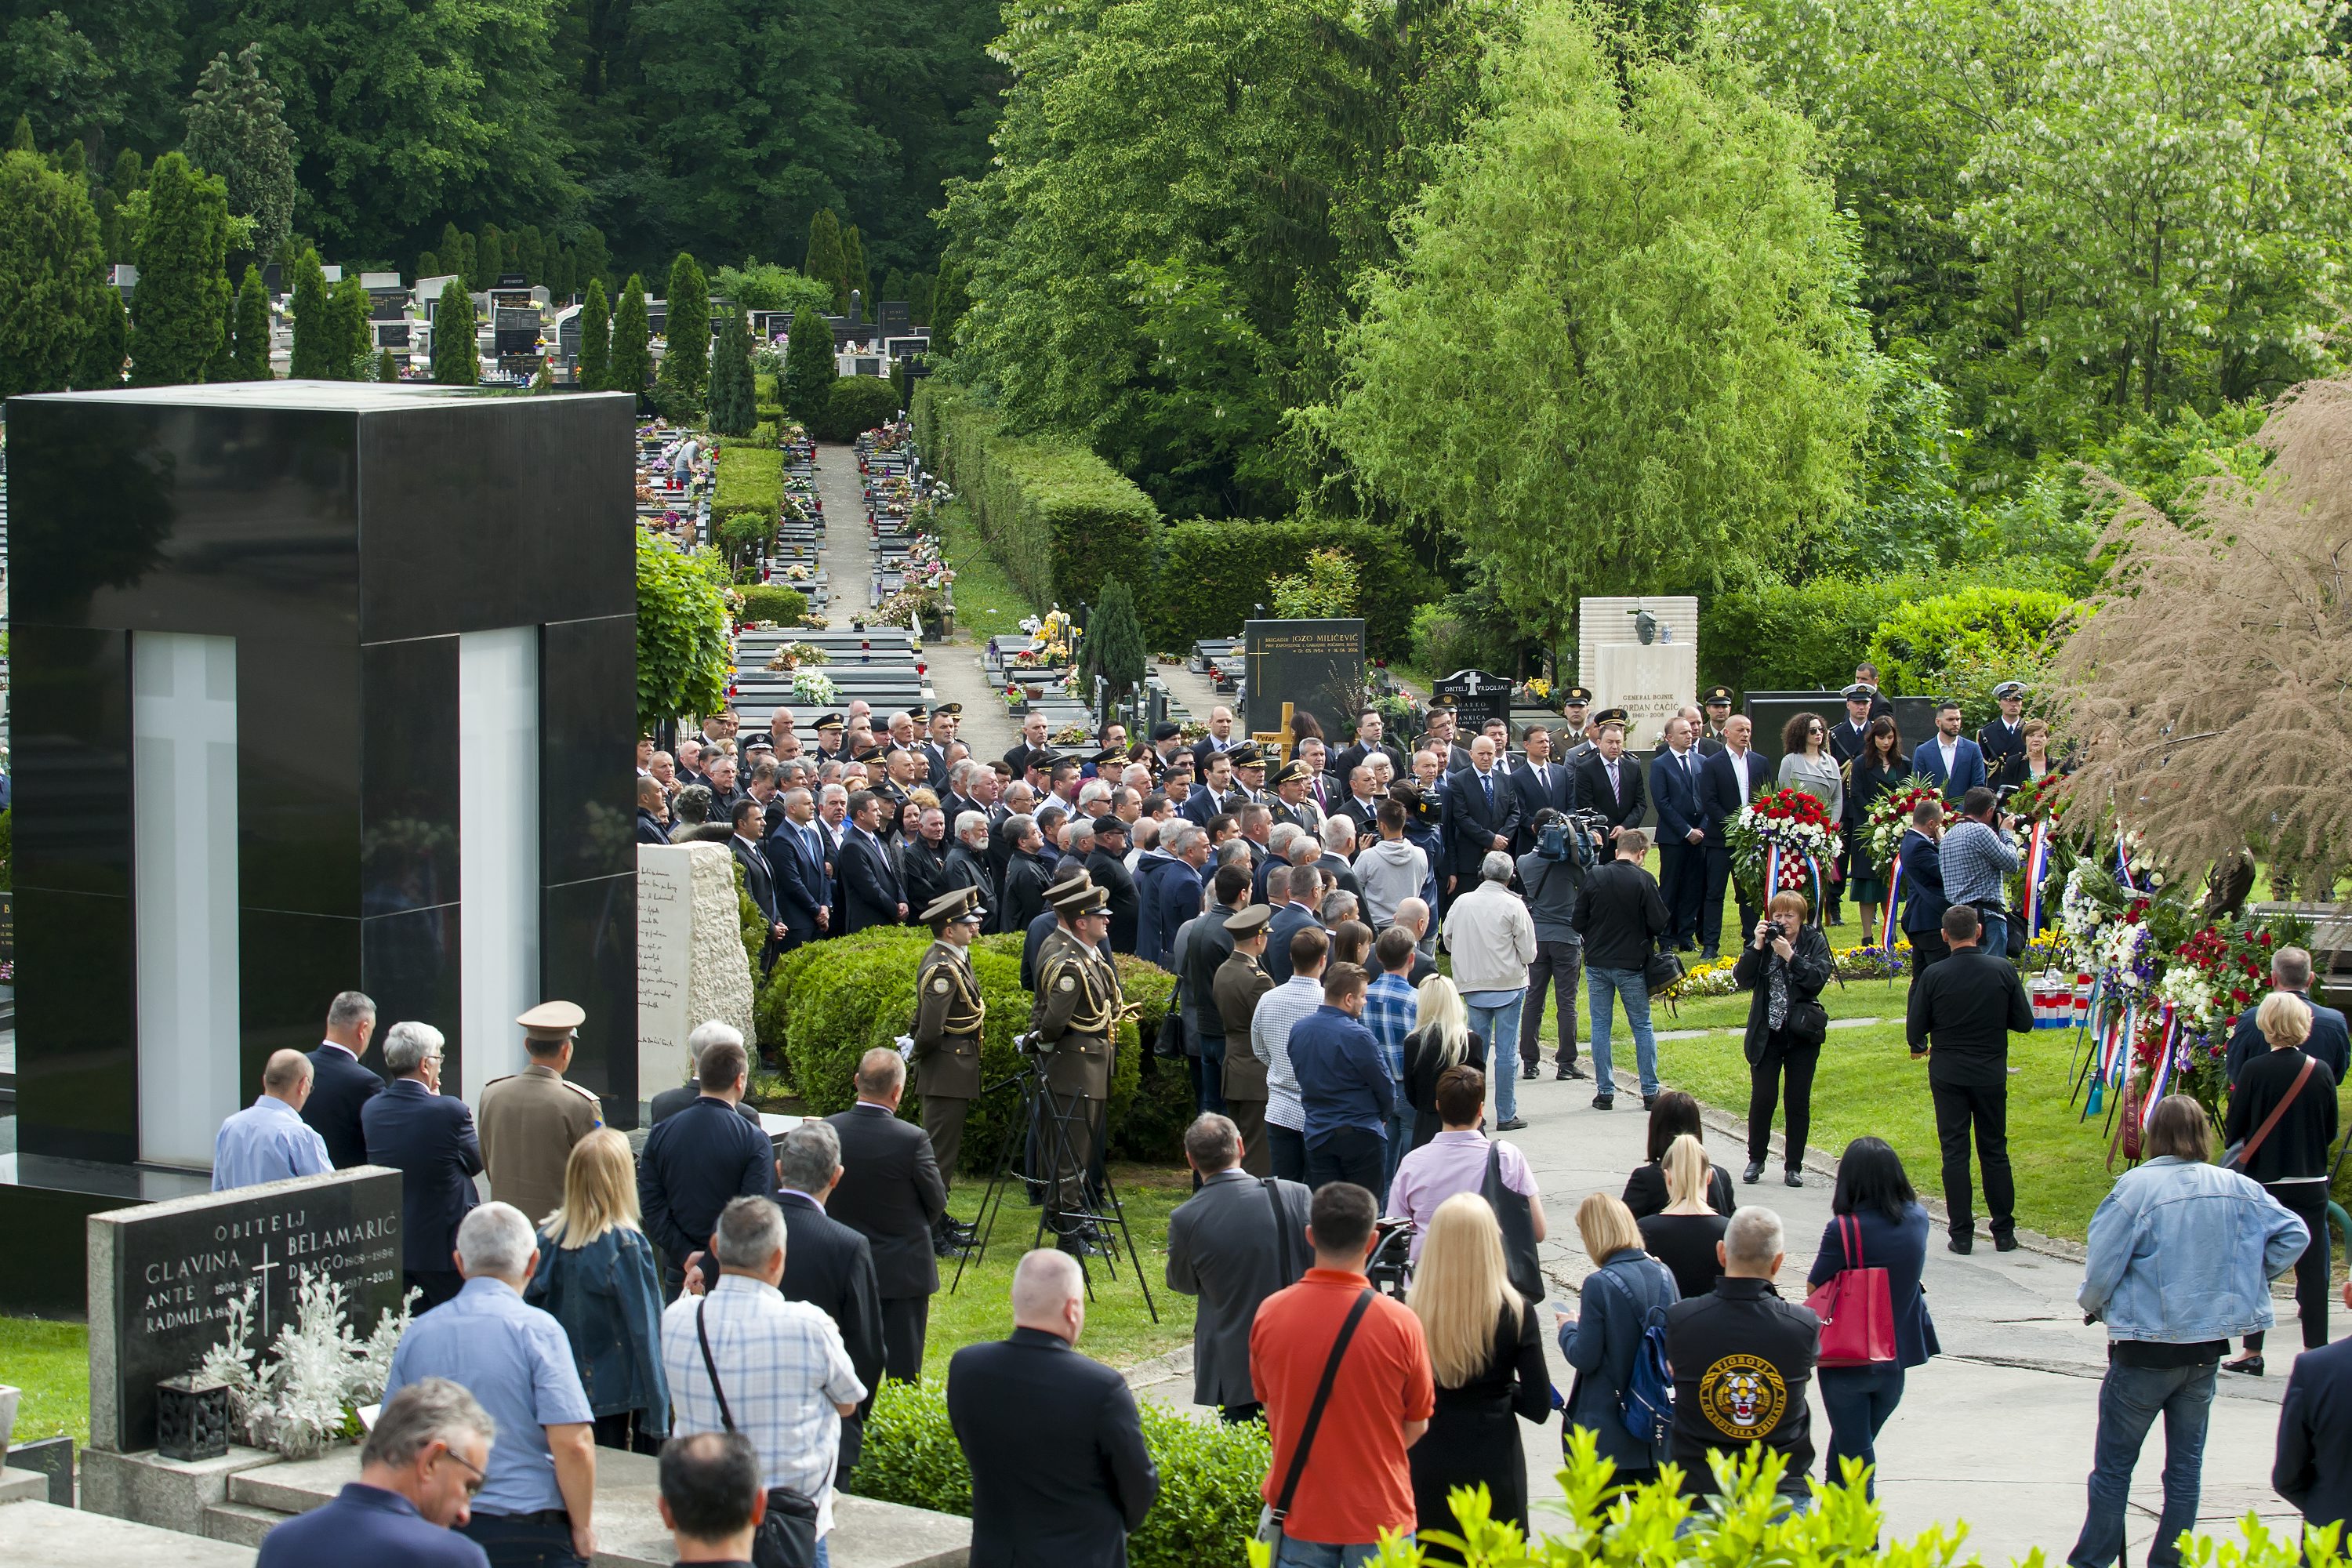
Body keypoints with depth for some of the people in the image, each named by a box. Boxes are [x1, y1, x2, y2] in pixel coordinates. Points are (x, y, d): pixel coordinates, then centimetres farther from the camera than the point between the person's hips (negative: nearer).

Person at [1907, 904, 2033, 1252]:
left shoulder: (1933, 976, -11)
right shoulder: (2002, 971, -8)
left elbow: (1915, 1027, -5)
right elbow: (2024, 1023, -2)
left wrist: (1920, 1047, 18)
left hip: (1948, 1075, -1)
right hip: (1991, 1075, 1)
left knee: (1954, 1152, 5)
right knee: (1995, 1151, 11)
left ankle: (1961, 1234, 4)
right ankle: (2004, 1233, 13)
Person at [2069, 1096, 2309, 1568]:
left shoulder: (2136, 1187, -16)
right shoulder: (2236, 1188, -2)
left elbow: (2101, 1267, -14)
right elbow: (2294, 1235, -1)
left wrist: (2091, 1303, 7)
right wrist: (2248, 1281, 9)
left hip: (2145, 1348, -4)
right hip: (2207, 1347, 4)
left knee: (2113, 1466, 7)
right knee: (2186, 1466, 13)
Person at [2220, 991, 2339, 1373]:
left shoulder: (2254, 1071, -13)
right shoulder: (2321, 1072, -3)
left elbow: (2233, 1130, -7)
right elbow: (2331, 1131, 6)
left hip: (2263, 1181, -2)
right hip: (2311, 1183, 2)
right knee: (2313, 1267, 8)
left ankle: (2253, 1351, 6)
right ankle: (2316, 1348, 10)